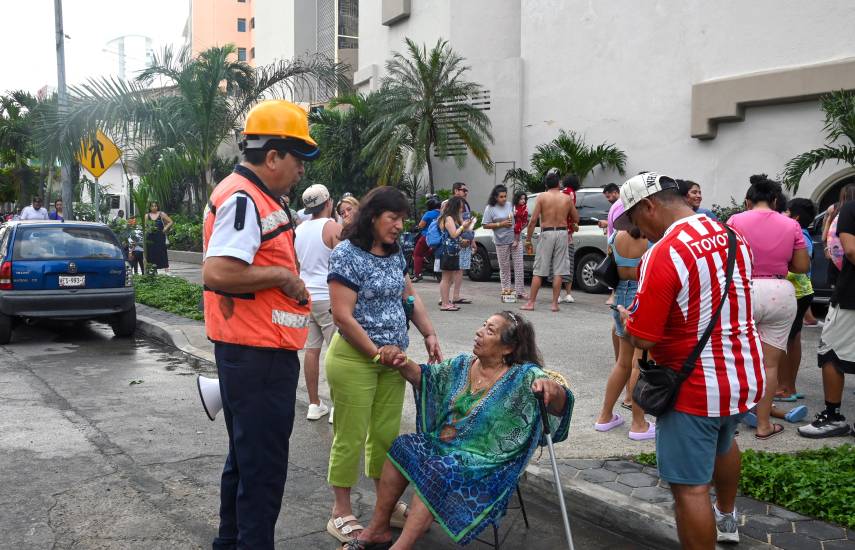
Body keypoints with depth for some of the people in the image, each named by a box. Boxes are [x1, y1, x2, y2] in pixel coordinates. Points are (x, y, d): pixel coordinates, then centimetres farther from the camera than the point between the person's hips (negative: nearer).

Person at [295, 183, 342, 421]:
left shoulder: (299, 229, 10)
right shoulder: (334, 228, -10)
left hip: (306, 296, 7)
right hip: (328, 297, -6)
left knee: (312, 350, 10)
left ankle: (314, 404, 17)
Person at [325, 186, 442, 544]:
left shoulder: (395, 255, 9)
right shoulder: (346, 254, -14)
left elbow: (409, 298, 20)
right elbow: (342, 316, -18)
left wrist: (429, 334, 8)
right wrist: (375, 352, -14)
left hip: (392, 358, 7)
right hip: (355, 359, -7)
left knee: (386, 434, 14)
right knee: (350, 438, 2)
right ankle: (341, 514, 15)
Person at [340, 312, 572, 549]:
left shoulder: (523, 377, -14)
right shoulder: (463, 364, 5)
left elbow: (559, 404, -26)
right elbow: (425, 377, 14)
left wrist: (551, 388, -50)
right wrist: (404, 365, -8)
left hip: (484, 460, -7)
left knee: (437, 471, -29)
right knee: (402, 448, -12)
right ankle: (378, 529, -2)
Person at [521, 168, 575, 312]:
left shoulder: (542, 197, -2)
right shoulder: (567, 198, 5)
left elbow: (533, 220, -7)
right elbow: (576, 218, 12)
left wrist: (528, 240, -1)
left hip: (546, 233, -2)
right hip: (562, 233, 2)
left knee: (539, 271, 3)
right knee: (558, 271, 5)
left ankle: (531, 302, 4)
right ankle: (555, 303, 6)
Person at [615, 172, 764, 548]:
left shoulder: (663, 254, -24)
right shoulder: (733, 237, 2)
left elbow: (642, 338, -22)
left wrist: (628, 316, -1)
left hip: (697, 388, -9)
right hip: (746, 375, 9)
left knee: (690, 486, 1)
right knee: (723, 444, 33)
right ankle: (726, 520, 56)